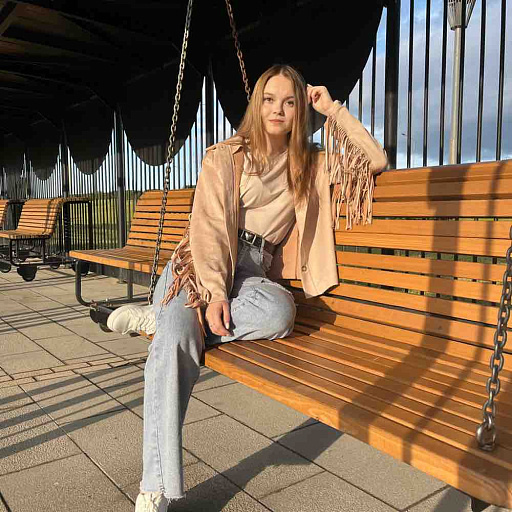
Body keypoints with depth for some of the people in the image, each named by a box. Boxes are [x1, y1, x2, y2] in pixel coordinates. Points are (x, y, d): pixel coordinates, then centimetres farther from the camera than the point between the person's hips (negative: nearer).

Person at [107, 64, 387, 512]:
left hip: (254, 271, 2)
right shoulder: (225, 157, 6)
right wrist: (215, 293, -19)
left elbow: (375, 160, 12)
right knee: (176, 336, -34)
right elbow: (209, 226, -5)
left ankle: (158, 317, -17)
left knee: (279, 310, -36)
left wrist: (332, 109, 9)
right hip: (201, 265, -2)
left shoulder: (311, 164, 17)